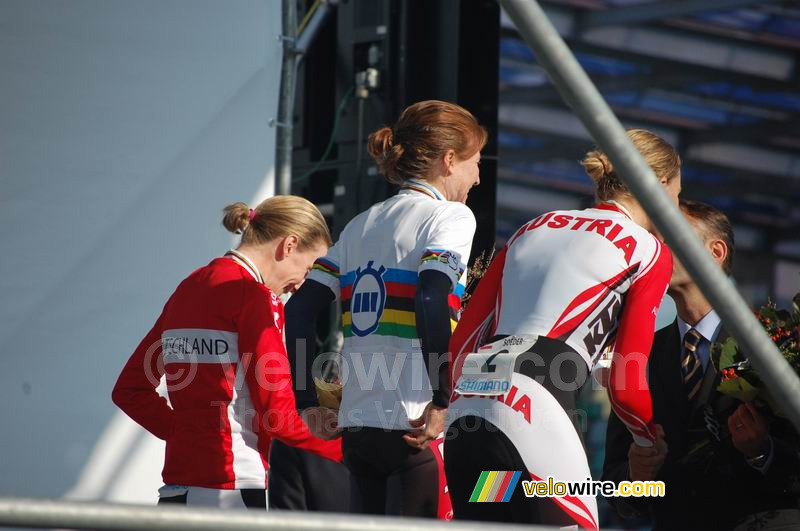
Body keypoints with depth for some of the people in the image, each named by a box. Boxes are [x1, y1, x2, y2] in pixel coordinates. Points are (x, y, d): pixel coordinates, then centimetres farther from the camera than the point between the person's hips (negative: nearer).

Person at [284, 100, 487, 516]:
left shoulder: (361, 225, 17)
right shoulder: (450, 215, -3)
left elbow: (300, 310, 10)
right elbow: (431, 302, -20)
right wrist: (442, 402, -16)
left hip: (356, 424, 7)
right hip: (416, 430, -7)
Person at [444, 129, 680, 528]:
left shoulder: (535, 227, 25)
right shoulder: (649, 251, 7)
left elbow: (463, 338, 21)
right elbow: (625, 385, 4)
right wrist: (654, 439, 21)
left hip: (464, 409, 7)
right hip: (534, 413, -7)